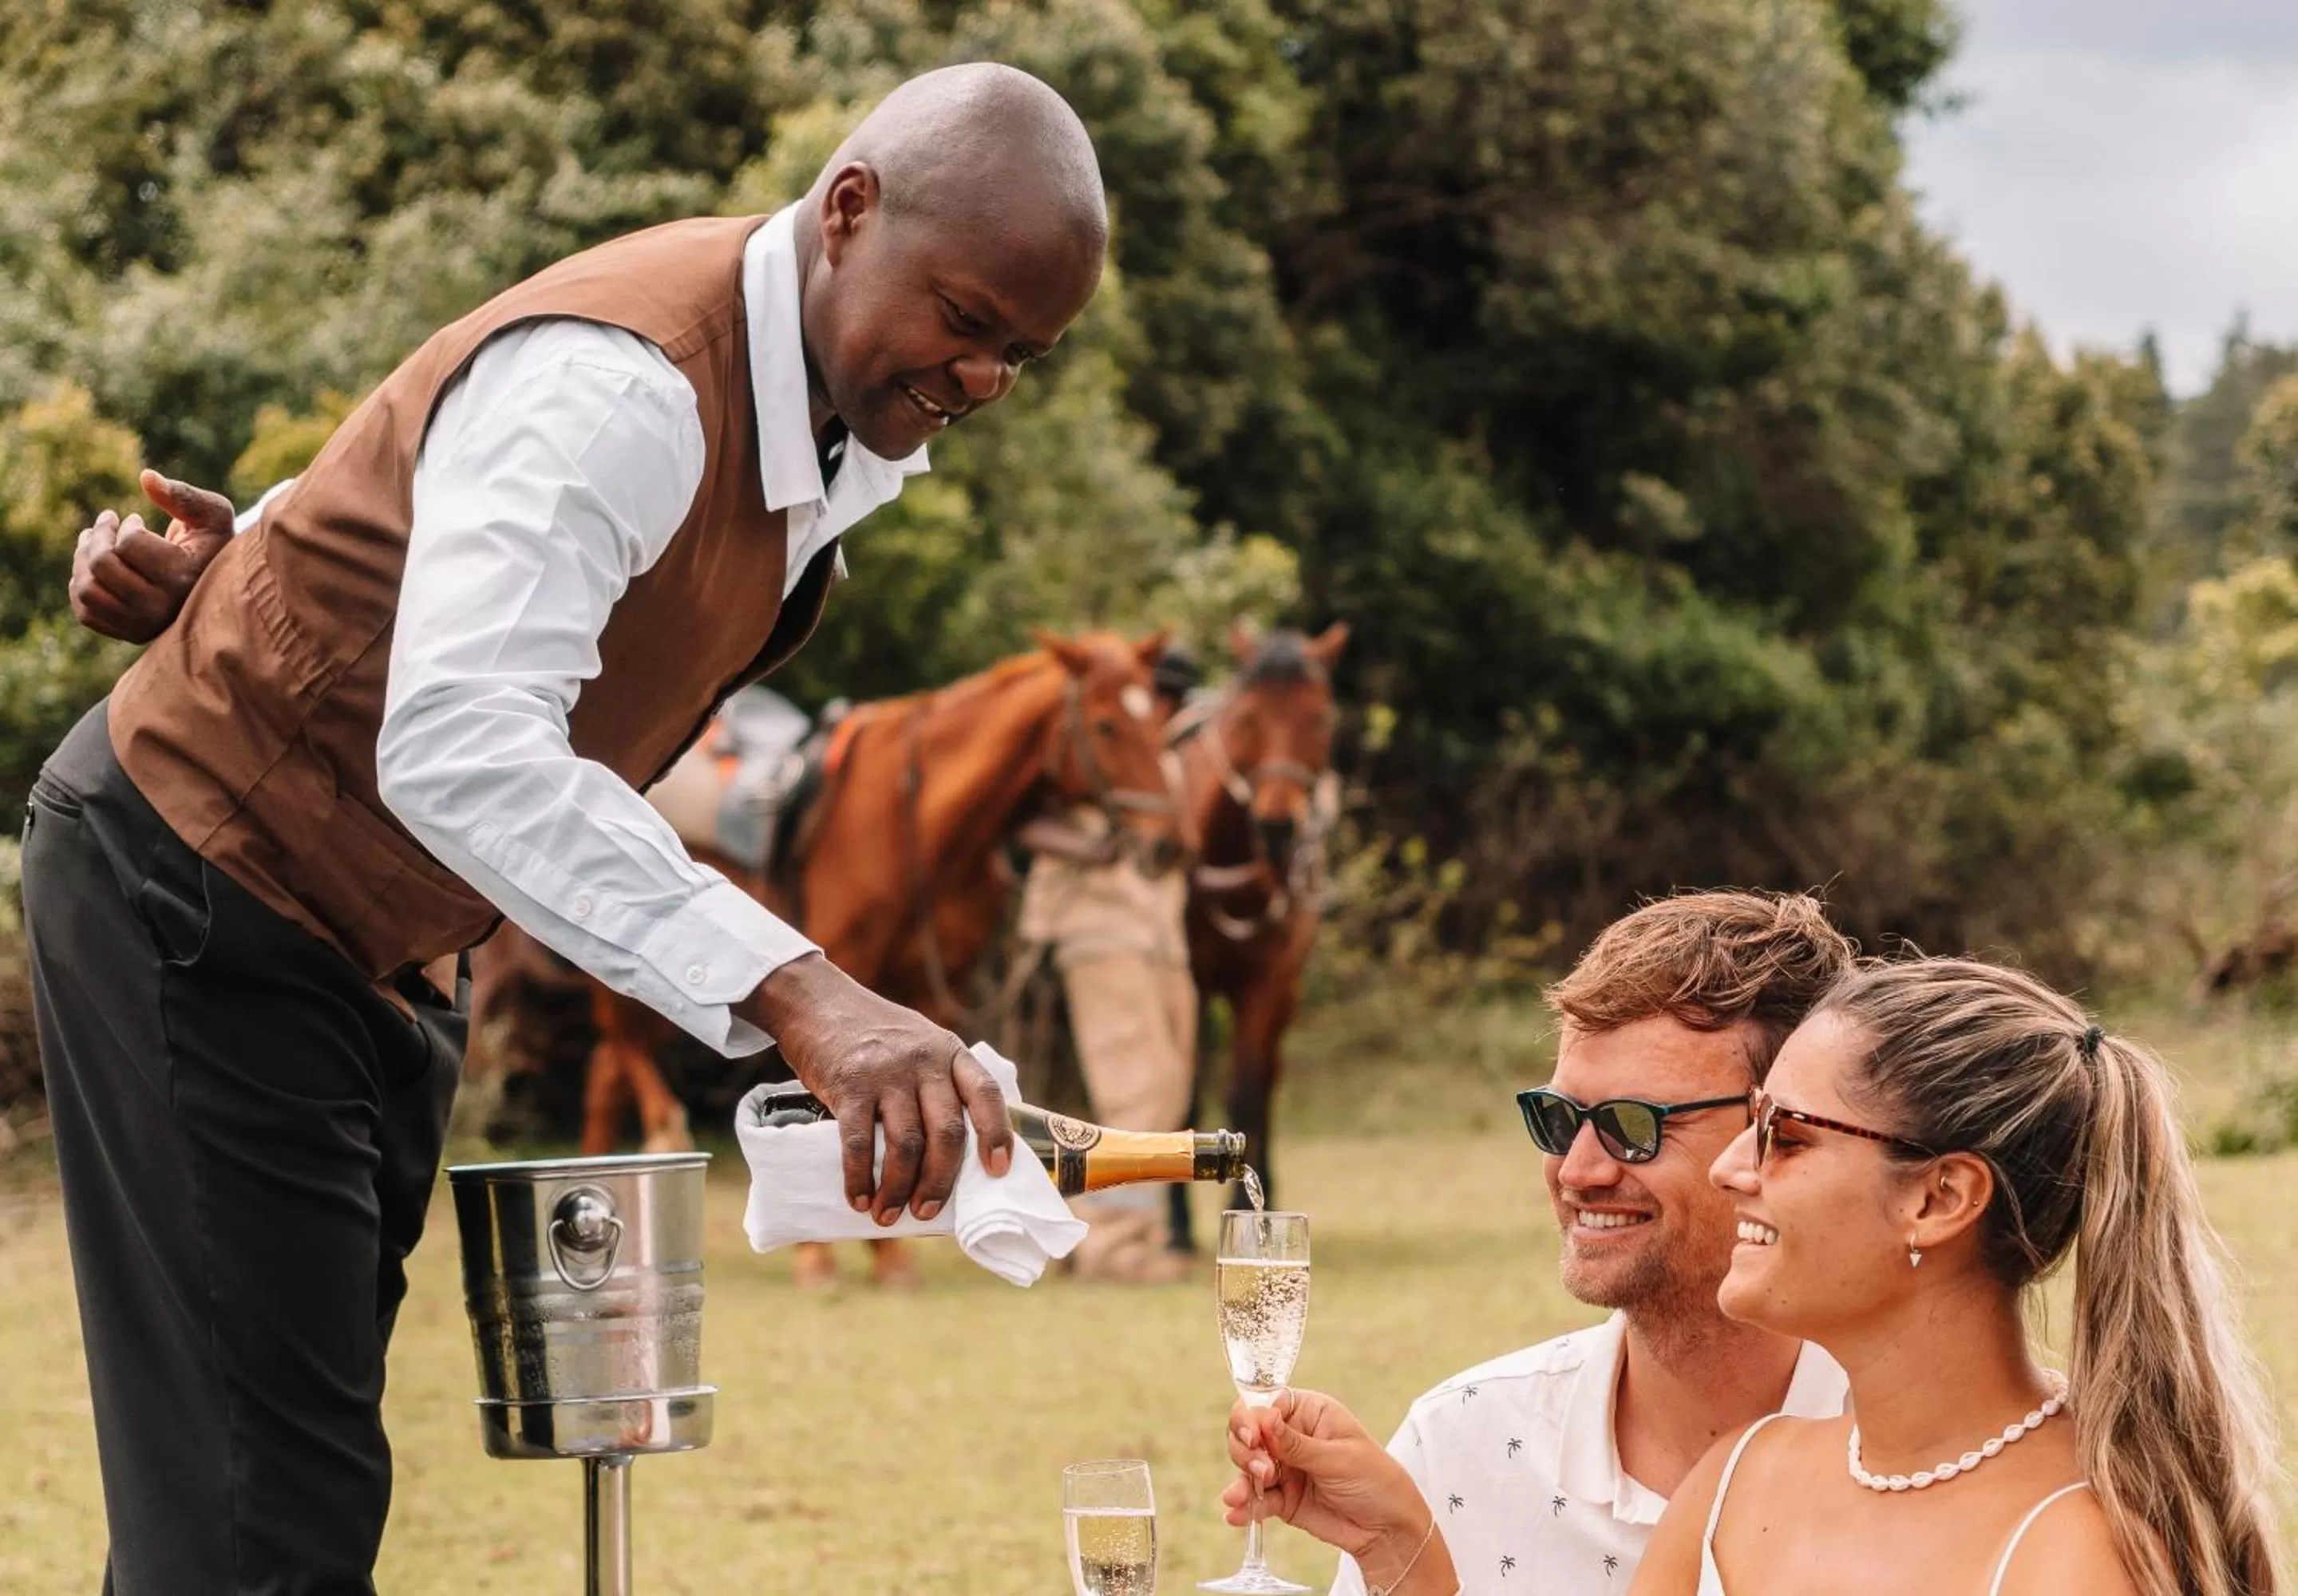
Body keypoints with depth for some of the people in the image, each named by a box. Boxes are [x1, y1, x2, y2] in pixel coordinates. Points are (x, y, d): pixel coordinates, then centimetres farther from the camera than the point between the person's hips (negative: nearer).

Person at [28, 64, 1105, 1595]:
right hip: (198, 913, -9)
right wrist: (801, 996, -55)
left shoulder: (854, 427, 0)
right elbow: (460, 747, -45)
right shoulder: (623, 383, -31)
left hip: (381, 943, 9)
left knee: (303, 1467, 13)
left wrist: (258, 561, -8)